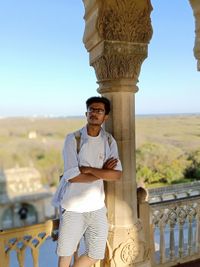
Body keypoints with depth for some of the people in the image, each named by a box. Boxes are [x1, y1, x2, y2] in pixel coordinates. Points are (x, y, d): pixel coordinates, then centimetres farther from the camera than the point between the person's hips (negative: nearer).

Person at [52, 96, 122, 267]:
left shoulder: (109, 141, -1)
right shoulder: (73, 139, -11)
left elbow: (117, 175, -10)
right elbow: (72, 176, -19)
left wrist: (88, 169, -19)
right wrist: (103, 172, -13)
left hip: (97, 207, 4)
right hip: (73, 207, -3)